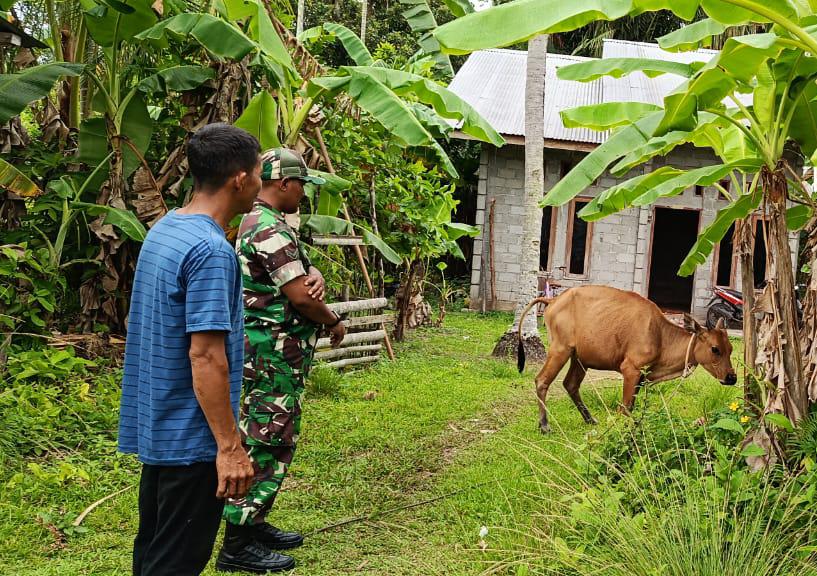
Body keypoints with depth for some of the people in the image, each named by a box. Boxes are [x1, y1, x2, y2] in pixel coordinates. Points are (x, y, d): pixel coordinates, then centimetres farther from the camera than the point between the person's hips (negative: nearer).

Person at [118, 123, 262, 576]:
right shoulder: (212, 251, -22)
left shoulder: (164, 229, 7)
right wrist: (230, 446, -21)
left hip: (155, 427, 9)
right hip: (192, 437, -9)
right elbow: (205, 357, -25)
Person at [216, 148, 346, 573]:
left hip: (275, 353, 11)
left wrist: (314, 275, -8)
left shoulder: (257, 223, 16)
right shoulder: (270, 229, -19)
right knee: (263, 443, -5)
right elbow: (300, 297, -22)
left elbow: (299, 280, 15)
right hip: (274, 354, -11)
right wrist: (334, 322, -4)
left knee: (274, 441, 17)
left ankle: (254, 524, 28)